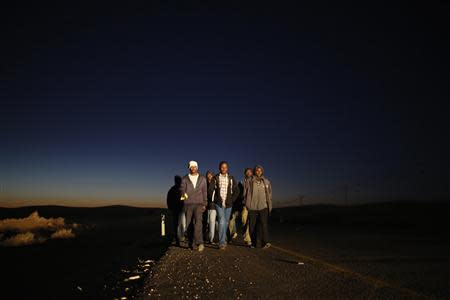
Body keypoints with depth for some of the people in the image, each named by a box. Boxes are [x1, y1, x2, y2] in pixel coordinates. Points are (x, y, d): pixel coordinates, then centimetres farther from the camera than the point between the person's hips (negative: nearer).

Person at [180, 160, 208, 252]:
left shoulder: (202, 179, 10)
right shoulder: (185, 179, 8)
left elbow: (204, 192, 10)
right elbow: (182, 188, -4)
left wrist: (204, 204, 3)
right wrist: (183, 193, -27)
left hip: (199, 204, -1)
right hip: (188, 204, 1)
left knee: (198, 221, -18)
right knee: (188, 223, 3)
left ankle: (199, 242, -22)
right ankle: (193, 242, 16)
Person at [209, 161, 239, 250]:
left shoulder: (231, 178, 6)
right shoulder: (216, 178, 2)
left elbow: (236, 191, 9)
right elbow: (210, 190, 2)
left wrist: (232, 200, 1)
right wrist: (216, 199, -4)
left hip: (228, 204, 2)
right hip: (219, 203, -2)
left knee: (226, 222, 9)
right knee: (222, 221, -16)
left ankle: (223, 240, 26)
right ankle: (222, 242, -13)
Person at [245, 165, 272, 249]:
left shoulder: (266, 182, 11)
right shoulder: (250, 181, 6)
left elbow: (269, 194, 12)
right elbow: (247, 193, 6)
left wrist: (269, 206, 8)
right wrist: (247, 204, 0)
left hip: (263, 206, 0)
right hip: (252, 207, 0)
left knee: (264, 224, -12)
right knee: (252, 225, 4)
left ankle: (265, 242, -12)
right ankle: (253, 242, 16)